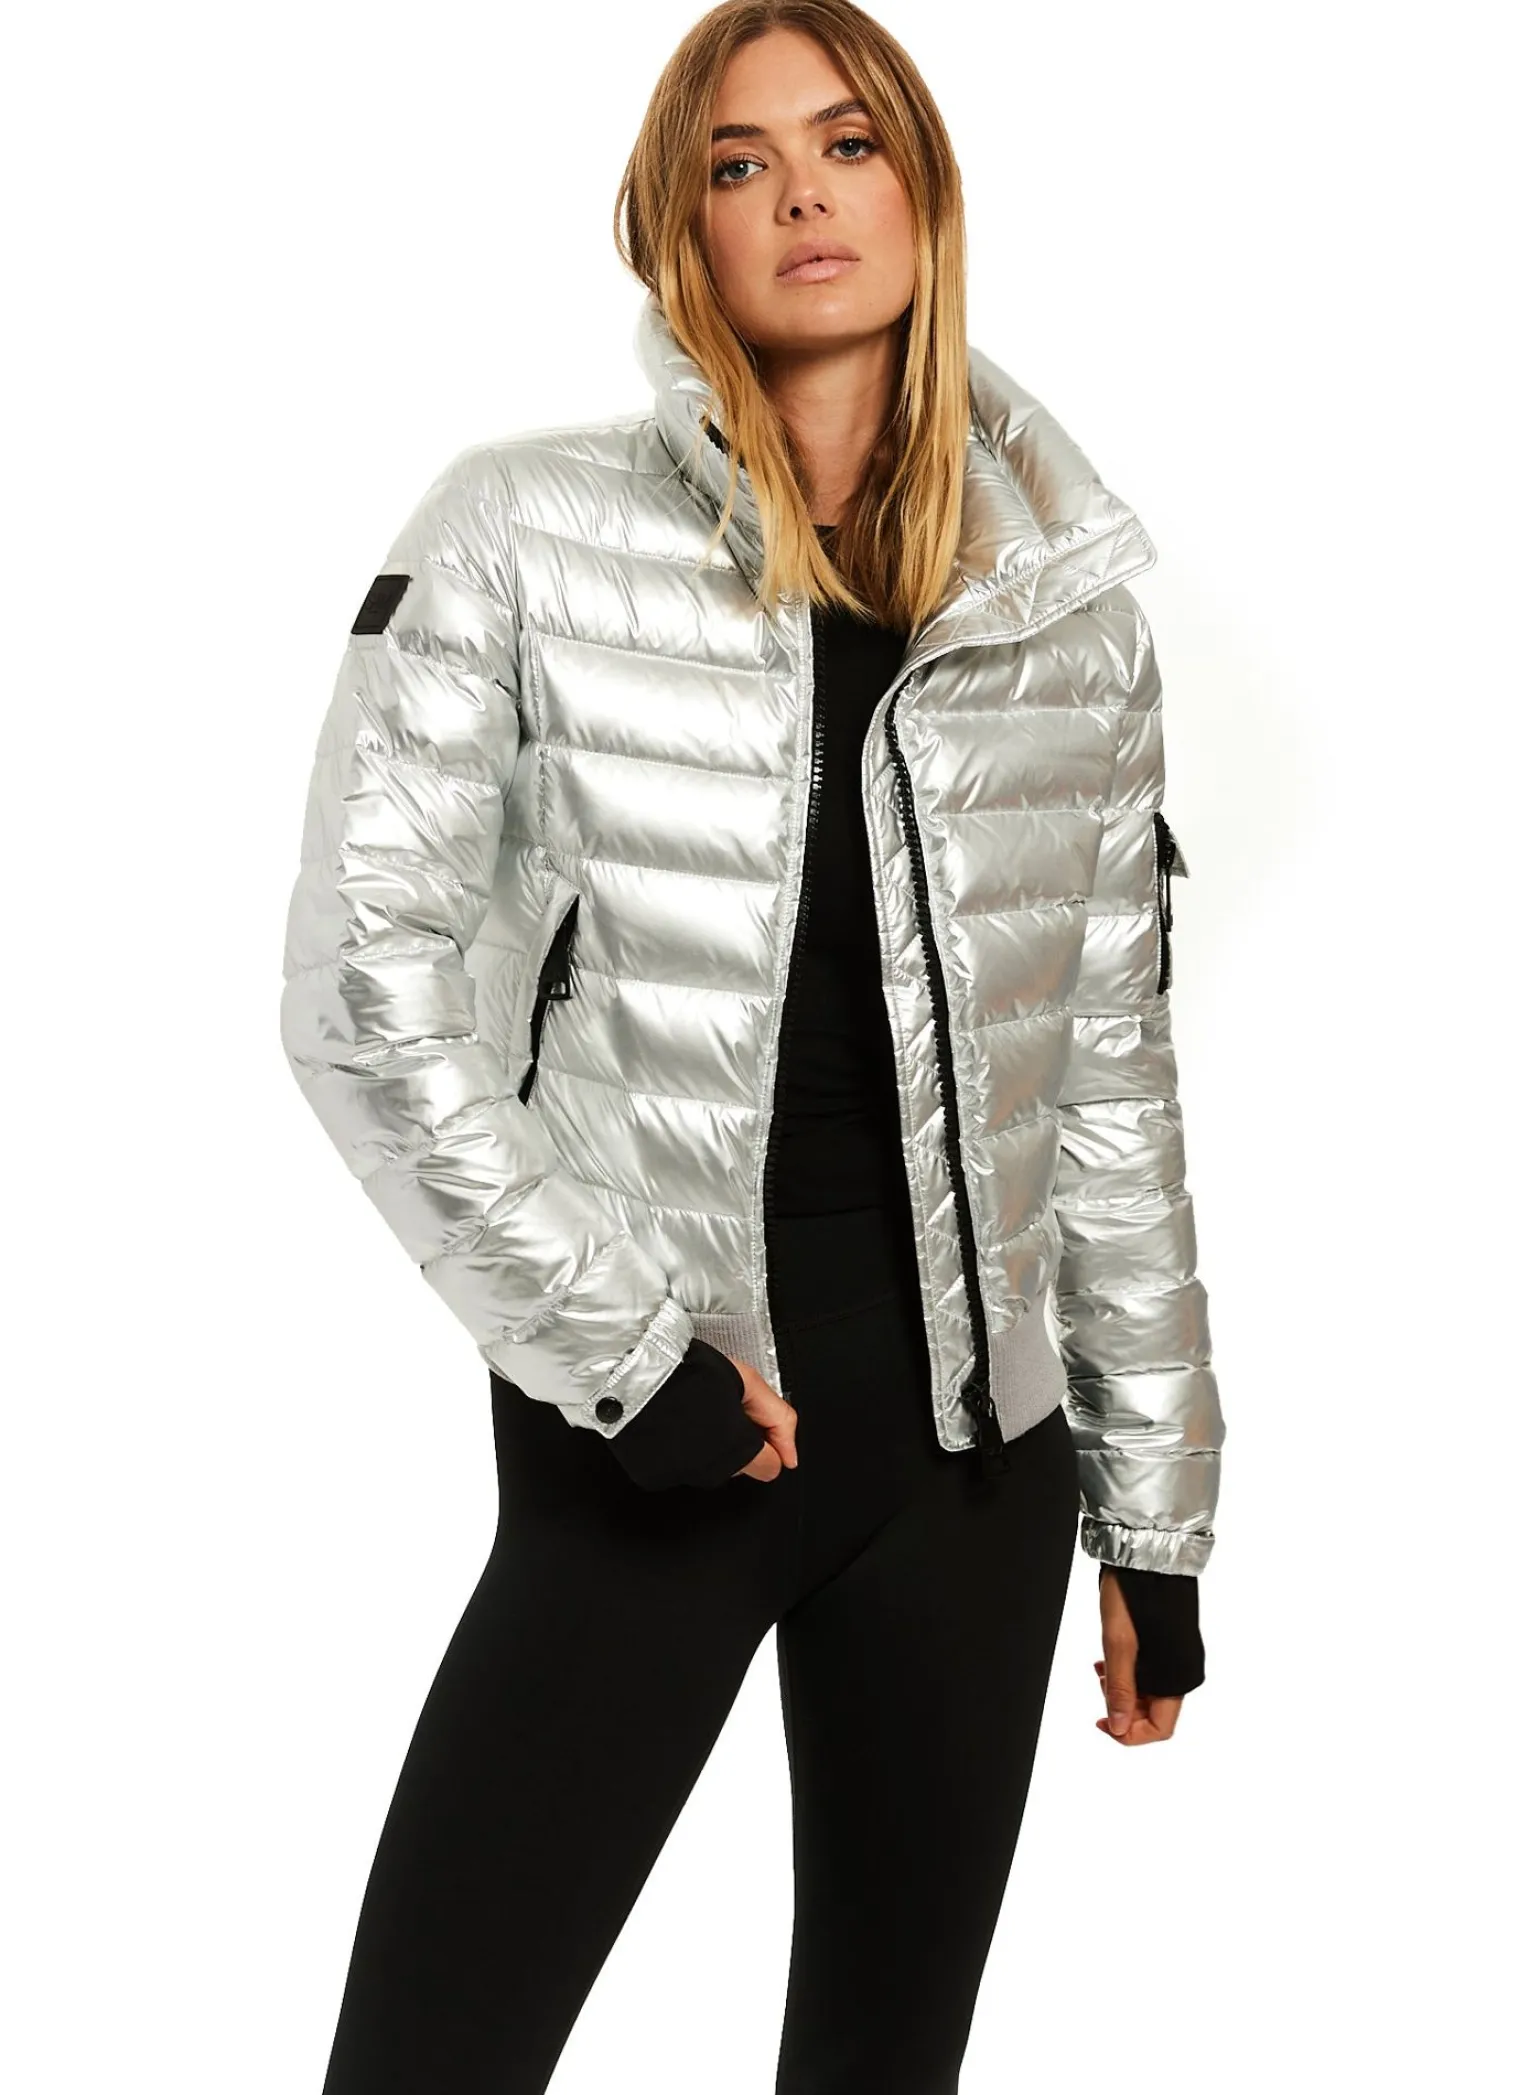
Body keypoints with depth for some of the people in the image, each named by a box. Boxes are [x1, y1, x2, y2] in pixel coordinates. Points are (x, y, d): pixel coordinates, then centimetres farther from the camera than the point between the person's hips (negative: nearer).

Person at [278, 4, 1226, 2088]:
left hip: (973, 1433, 3)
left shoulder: (1068, 594, 5)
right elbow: (363, 982, -8)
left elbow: (1112, 1070, 8)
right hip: (651, 1442, -3)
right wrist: (613, 1343, -12)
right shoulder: (527, 533, -4)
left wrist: (1156, 1506, 8)